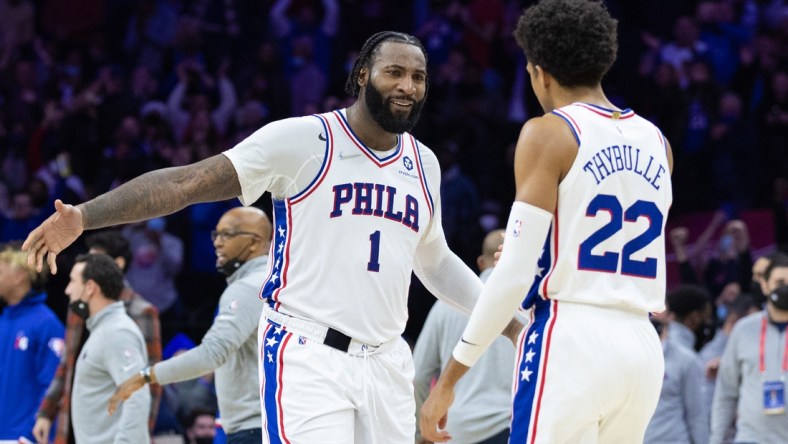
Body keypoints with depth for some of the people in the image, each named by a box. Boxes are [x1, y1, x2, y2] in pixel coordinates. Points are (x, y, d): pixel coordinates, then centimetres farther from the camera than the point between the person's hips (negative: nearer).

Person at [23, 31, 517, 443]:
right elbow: (189, 182, -10)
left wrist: (509, 321, 29)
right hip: (307, 354, -6)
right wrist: (83, 216, -18)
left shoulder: (422, 164, 13)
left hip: (385, 363, 6)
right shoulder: (304, 139, -6)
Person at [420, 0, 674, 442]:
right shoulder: (656, 143, 14)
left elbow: (516, 273, -10)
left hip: (571, 340, -7)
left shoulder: (548, 134, -4)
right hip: (643, 345, 7)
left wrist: (450, 378, -7)